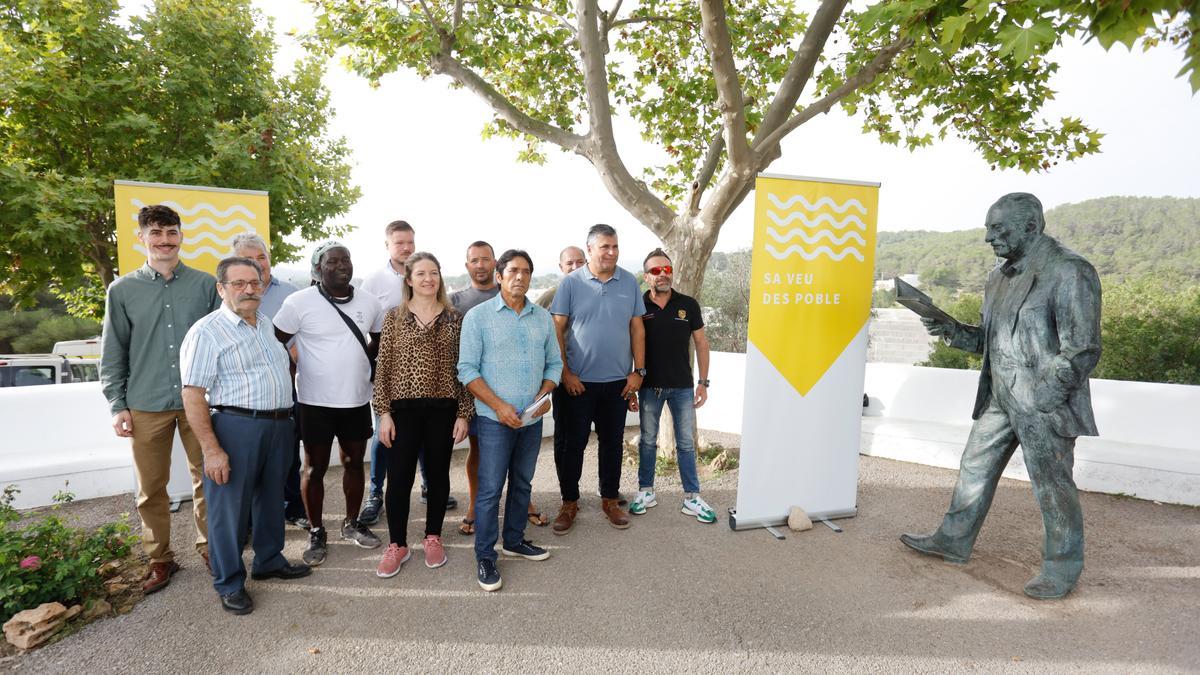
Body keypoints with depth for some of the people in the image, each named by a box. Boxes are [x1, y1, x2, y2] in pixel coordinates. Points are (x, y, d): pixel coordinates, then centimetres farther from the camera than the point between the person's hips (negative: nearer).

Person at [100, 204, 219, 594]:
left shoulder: (205, 284, 2)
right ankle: (160, 559, 25)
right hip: (146, 406, 1)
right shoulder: (122, 290, 4)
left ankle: (208, 547, 25)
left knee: (207, 480, 8)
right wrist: (117, 405, 1)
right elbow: (113, 354, 6)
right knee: (151, 489, 9)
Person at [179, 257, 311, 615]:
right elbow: (193, 395, -14)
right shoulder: (206, 331, -10)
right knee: (230, 507, 5)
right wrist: (211, 449, -19)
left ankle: (269, 561, 37)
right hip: (235, 427, -7)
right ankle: (229, 583, 22)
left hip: (279, 426, 7)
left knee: (271, 497, 19)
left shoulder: (267, 324, 12)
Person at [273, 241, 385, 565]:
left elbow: (379, 339, 18)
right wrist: (292, 377, -5)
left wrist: (362, 361, 6)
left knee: (354, 462, 15)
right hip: (316, 402, -4)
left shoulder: (369, 302, 2)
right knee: (315, 468, 7)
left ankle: (352, 524, 33)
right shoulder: (299, 302, -10)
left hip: (357, 400, 4)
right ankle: (317, 533, 24)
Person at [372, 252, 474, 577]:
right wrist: (383, 412, -5)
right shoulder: (394, 318, 2)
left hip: (443, 409, 1)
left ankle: (433, 537, 31)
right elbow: (383, 368, 1)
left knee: (438, 474, 12)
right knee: (398, 477, 4)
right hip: (403, 408, 0)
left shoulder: (454, 319, 3)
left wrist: (463, 413, -1)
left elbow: (462, 368, 3)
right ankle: (397, 544, 23)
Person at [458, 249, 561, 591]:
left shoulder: (543, 318, 7)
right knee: (490, 489, 1)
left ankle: (514, 541, 35)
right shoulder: (478, 316, -5)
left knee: (522, 483, 17)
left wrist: (545, 394, -8)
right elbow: (467, 370, -8)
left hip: (532, 419, 5)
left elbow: (554, 363, 11)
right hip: (495, 418, -4)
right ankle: (485, 557, 15)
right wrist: (499, 405, -16)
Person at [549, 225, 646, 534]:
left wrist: (638, 371, 0)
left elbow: (637, 329, 5)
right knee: (572, 444, 6)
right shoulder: (571, 283, -4)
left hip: (617, 381, 2)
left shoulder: (629, 283, 3)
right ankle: (569, 502, 24)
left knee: (612, 443, 13)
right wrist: (565, 373, -9)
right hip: (578, 381, -2)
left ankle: (610, 500, 30)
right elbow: (557, 329, -5)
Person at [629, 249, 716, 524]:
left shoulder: (688, 305, -2)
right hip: (649, 386, 0)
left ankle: (692, 497, 18)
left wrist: (703, 382, 1)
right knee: (648, 440, 12)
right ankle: (646, 491, 26)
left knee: (686, 443, 8)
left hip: (682, 386, 1)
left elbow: (701, 343, 4)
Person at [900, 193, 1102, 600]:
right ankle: (954, 542, 30)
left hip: (1046, 405, -8)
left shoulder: (1071, 273, -13)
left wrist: (1041, 399, -20)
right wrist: (952, 332, 0)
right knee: (975, 469, 15)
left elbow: (1082, 351, -16)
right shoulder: (999, 278, 11)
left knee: (1053, 488, 5)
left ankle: (1062, 570, 24)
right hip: (1000, 399, 8)